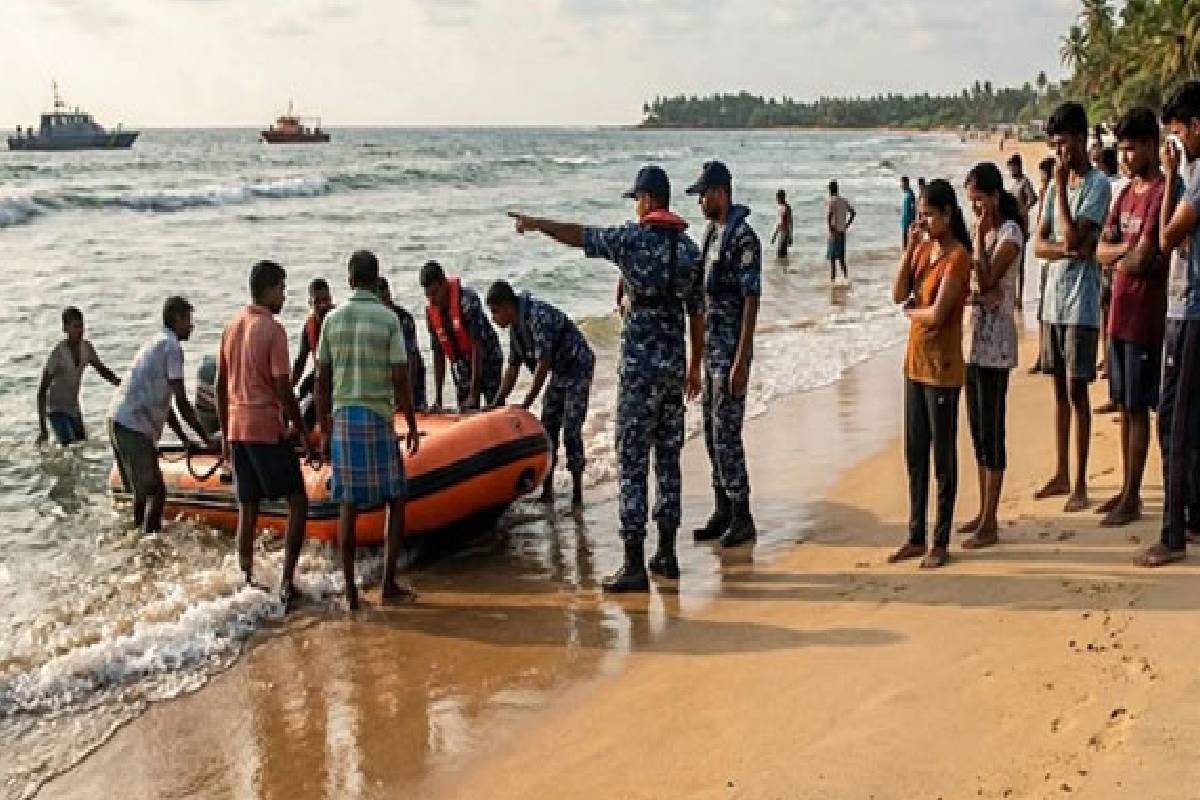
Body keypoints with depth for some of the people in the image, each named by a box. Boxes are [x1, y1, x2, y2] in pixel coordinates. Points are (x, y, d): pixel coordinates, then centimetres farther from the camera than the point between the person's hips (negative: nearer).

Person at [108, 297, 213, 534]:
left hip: (118, 420, 10)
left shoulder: (157, 343, 22)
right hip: (133, 426, -10)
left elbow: (162, 402, 24)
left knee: (144, 489, 20)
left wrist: (185, 439, 24)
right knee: (156, 492, -8)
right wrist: (206, 439, -6)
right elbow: (182, 403, -12)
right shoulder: (172, 346, -9)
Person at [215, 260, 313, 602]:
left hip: (237, 430, 7)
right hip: (268, 430, -7)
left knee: (247, 509, 12)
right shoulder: (273, 330, -12)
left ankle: (246, 582, 15)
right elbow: (283, 389, -16)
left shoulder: (231, 327, 10)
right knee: (298, 503, 1)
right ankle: (286, 582, -5)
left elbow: (220, 386, 13)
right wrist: (303, 432, -7)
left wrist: (225, 435, 19)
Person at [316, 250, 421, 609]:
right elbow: (401, 380, -7)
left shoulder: (332, 319, 5)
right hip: (378, 418, -3)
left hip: (342, 418, 4)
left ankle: (350, 590, 8)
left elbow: (322, 381, 6)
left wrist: (324, 431, 13)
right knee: (396, 500, 9)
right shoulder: (388, 319, -5)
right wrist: (412, 426, 2)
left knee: (348, 504, 7)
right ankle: (389, 584, 6)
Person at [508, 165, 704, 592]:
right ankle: (666, 554, 21)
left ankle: (634, 566, -3)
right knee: (668, 456, 13)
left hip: (639, 364, -6)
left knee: (633, 461, -3)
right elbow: (697, 315, 11)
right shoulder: (690, 247, 7)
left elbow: (579, 235, 2)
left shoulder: (632, 238, -9)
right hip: (675, 363, 6)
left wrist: (536, 224, 20)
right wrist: (695, 368, 20)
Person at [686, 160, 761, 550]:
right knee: (712, 432, 12)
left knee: (726, 434, -6)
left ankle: (742, 517, 3)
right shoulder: (711, 232, 13)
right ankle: (723, 511, 21)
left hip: (731, 352, -9)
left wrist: (741, 363, -22)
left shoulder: (744, 237, -15)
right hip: (710, 348, 9)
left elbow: (751, 302, -19)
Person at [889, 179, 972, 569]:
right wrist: (909, 248, -5)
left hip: (942, 368, -8)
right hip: (915, 362, 8)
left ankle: (940, 542, 11)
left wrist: (911, 311, -2)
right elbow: (898, 294, 1)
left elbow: (936, 314, -22)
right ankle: (916, 537, 22)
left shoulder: (957, 256, -15)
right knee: (914, 454, 12)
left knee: (943, 456, 2)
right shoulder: (922, 249, 9)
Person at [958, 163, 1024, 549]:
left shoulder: (1010, 232, -10)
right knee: (978, 429, 13)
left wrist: (980, 235, -15)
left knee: (991, 431, -5)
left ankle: (989, 524, 0)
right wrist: (973, 294, -12)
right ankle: (983, 512, 23)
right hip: (973, 339, 8)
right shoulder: (980, 231, 14)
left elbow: (986, 281, -21)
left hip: (994, 343, -8)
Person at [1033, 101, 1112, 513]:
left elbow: (1073, 237, -20)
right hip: (1053, 299, 7)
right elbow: (1039, 244, 8)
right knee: (1059, 388, 13)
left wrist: (1060, 186, -15)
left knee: (1076, 390, -4)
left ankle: (1080, 483, 3)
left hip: (1080, 304, -7)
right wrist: (1069, 250, -13)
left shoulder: (1098, 184, -10)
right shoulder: (1060, 183, 13)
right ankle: (1061, 474, 23)